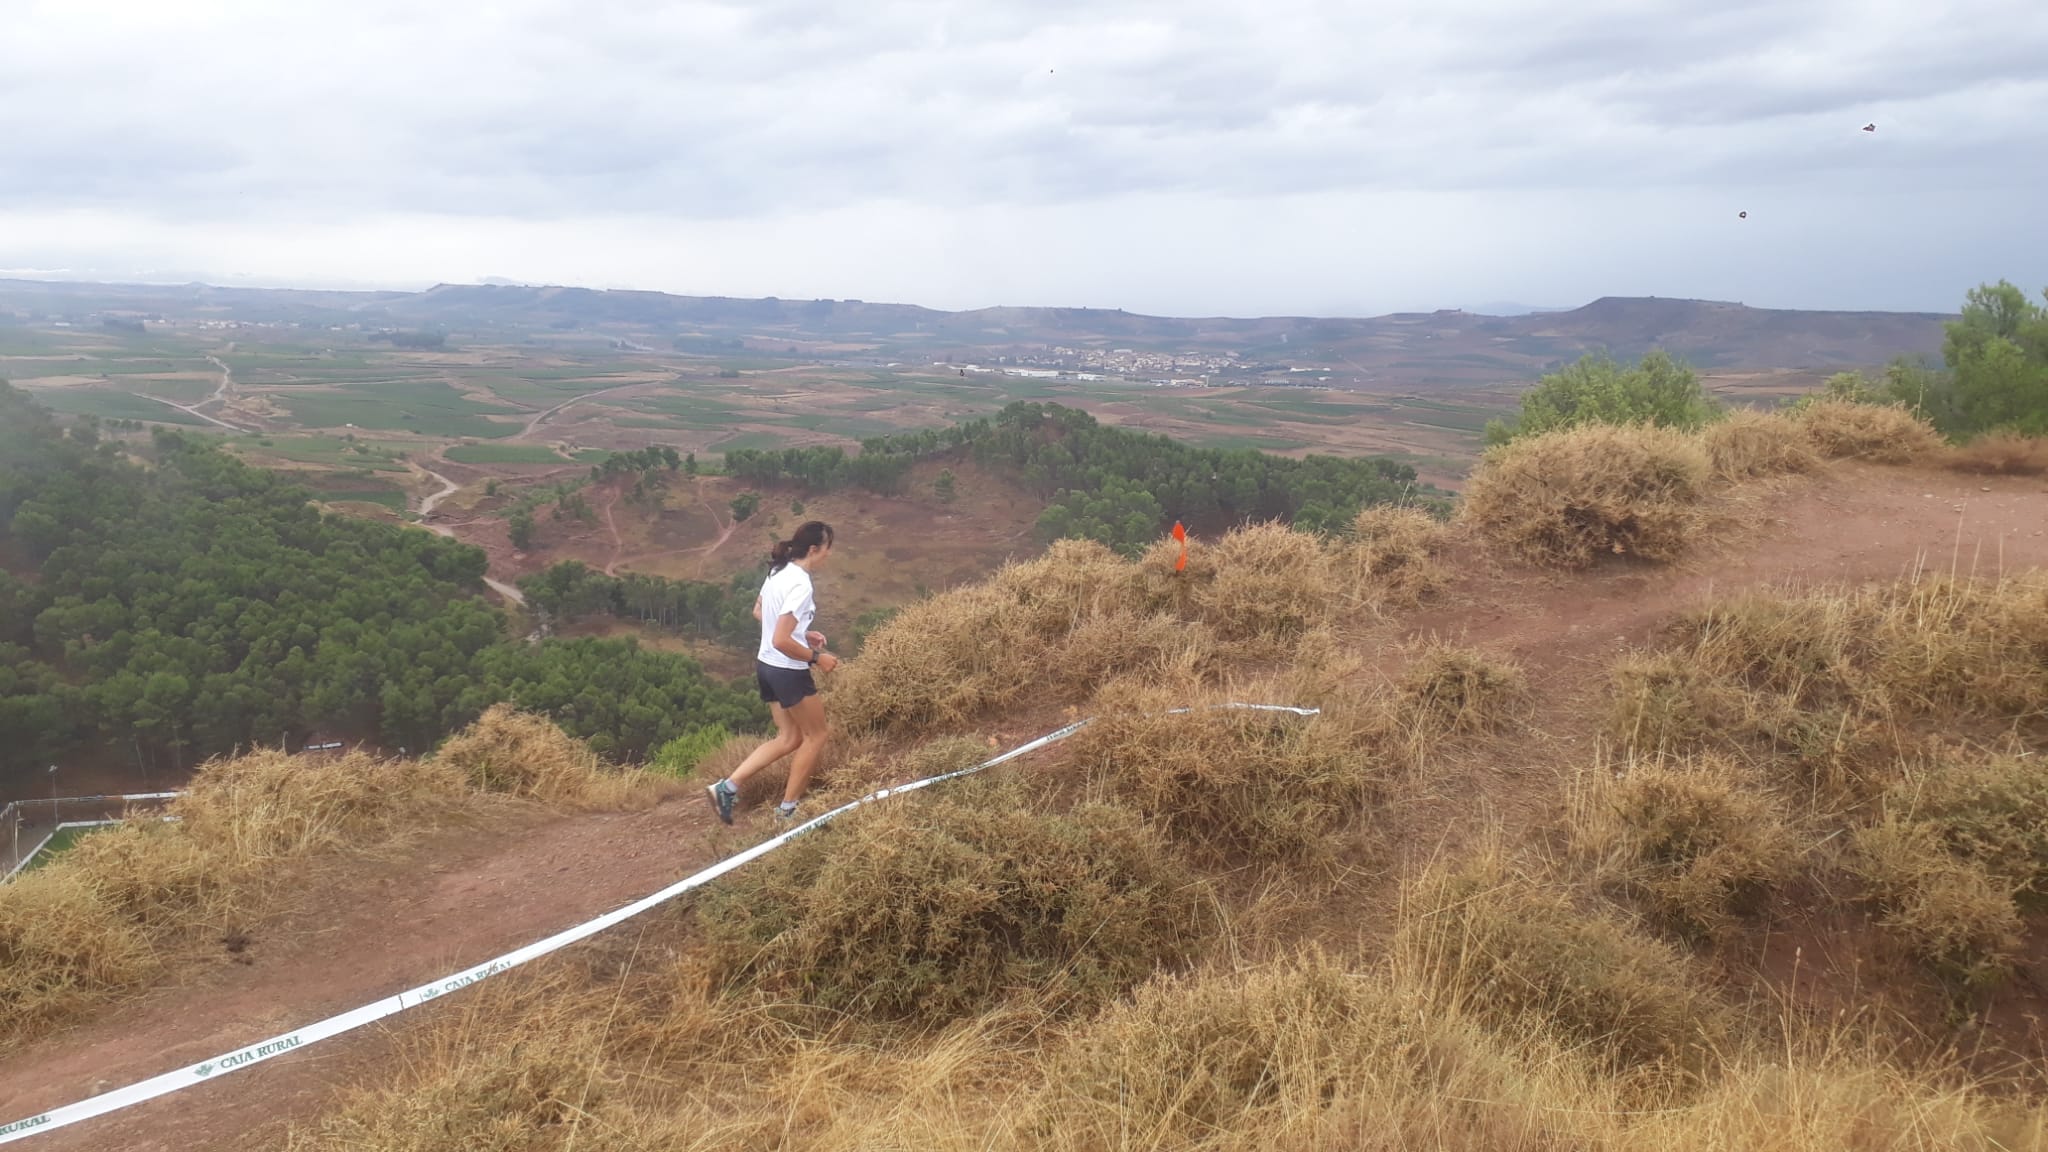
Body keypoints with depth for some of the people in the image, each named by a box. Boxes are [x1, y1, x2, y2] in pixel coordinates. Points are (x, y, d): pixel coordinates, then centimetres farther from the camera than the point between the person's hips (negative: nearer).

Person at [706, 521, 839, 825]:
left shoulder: (779, 571, 3)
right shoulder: (800, 585, -25)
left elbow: (759, 612, 18)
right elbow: (781, 641, -28)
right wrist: (817, 657, -15)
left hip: (767, 666, 9)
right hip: (789, 672, -9)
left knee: (789, 739, 19)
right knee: (815, 736, 12)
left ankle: (727, 787, 12)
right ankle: (787, 809, 19)